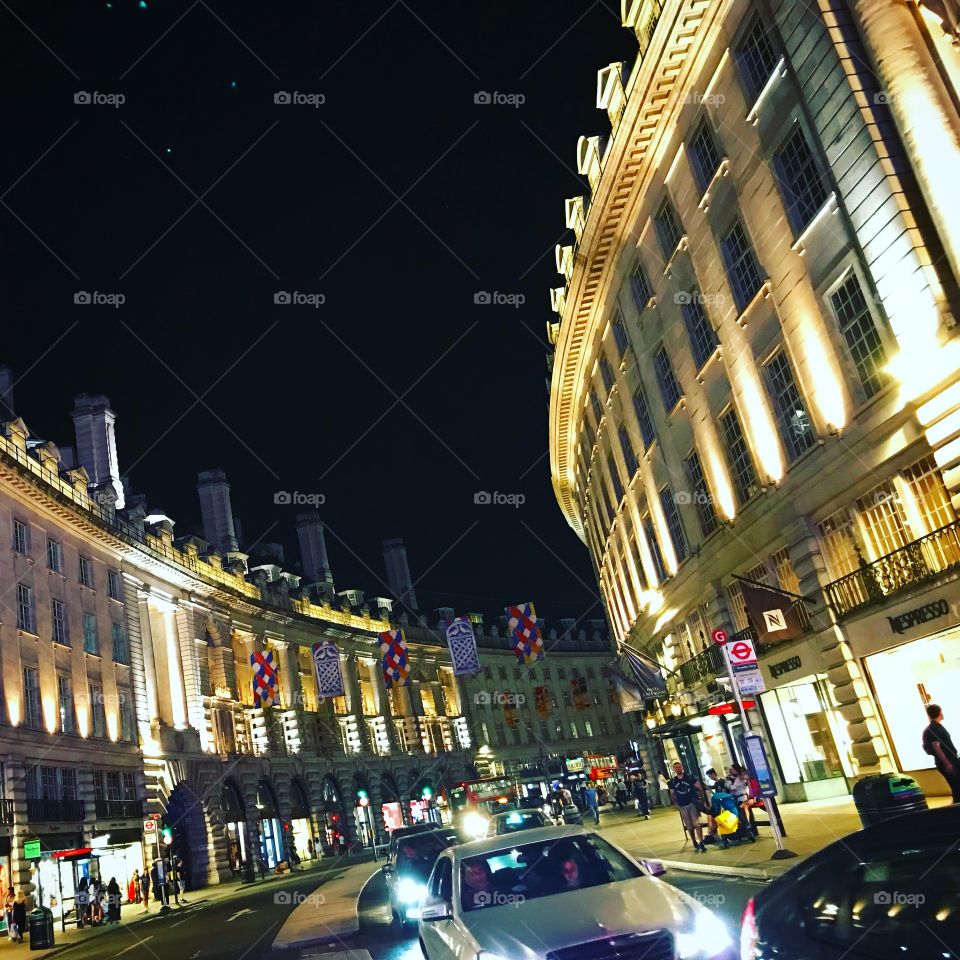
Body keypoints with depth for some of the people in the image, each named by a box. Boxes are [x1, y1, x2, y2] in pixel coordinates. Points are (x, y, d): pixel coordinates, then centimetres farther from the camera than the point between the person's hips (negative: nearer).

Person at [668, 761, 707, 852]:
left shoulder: (689, 777, -3)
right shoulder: (672, 781, 4)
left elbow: (699, 787, -1)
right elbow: (672, 794, 11)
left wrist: (703, 799, -5)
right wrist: (675, 804, 4)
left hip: (693, 803, -2)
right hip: (682, 806, 2)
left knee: (697, 823, -10)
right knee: (689, 826, 7)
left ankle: (701, 843, -8)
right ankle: (695, 843, 22)